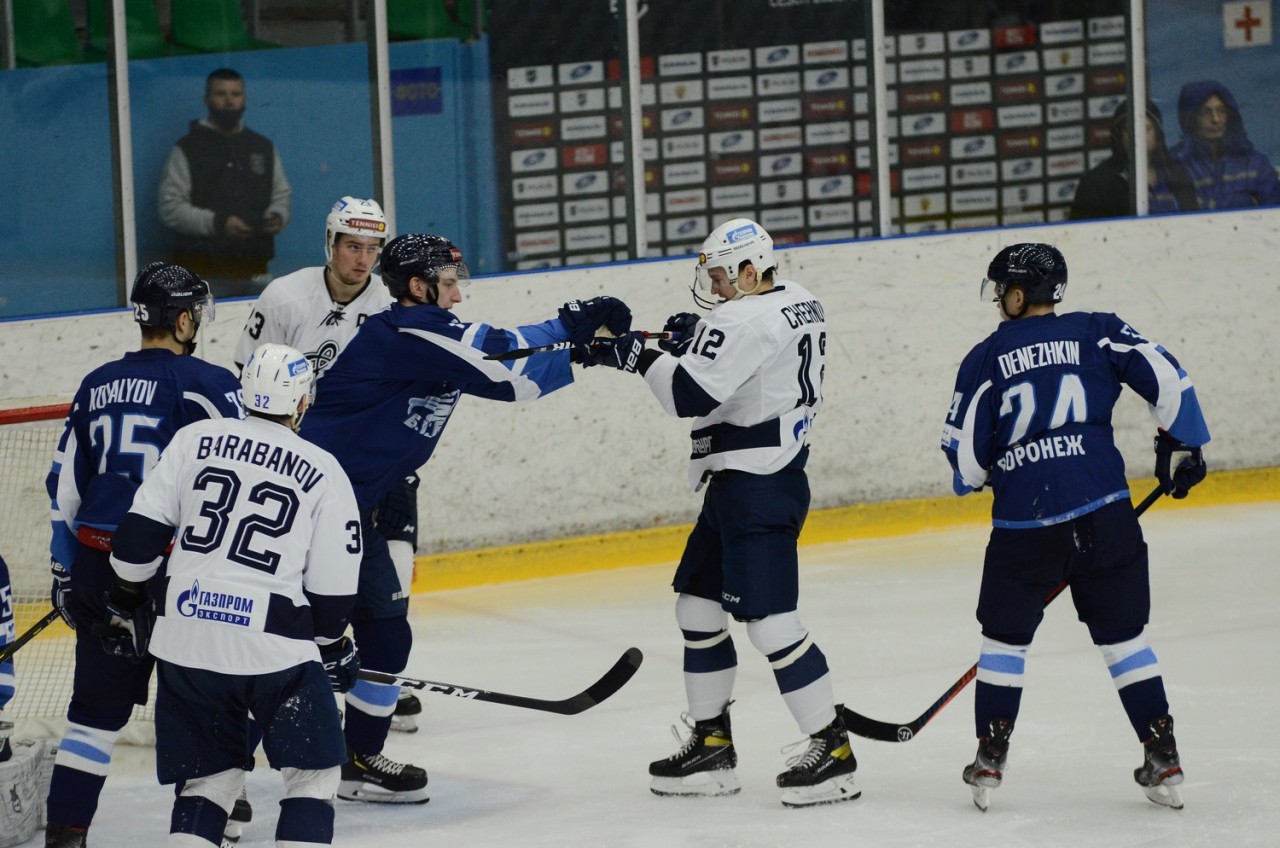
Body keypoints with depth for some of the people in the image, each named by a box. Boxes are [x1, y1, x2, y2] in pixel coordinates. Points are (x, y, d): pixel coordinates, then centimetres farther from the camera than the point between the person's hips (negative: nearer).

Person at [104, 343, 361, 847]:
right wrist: (334, 647, 19)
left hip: (184, 636, 3)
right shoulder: (324, 474, 0)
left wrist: (126, 607, 17)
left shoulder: (195, 440, 5)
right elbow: (331, 585, 1)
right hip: (274, 648, -3)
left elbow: (140, 531, 3)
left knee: (207, 775, 15)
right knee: (312, 769, 9)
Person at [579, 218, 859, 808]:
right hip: (748, 481, 11)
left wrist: (640, 356, -10)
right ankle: (711, 745, 20)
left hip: (756, 488, -11)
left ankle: (832, 752, -6)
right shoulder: (798, 303, 10)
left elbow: (690, 395, -24)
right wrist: (700, 337, 11)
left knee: (769, 620, -10)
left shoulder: (743, 322, -20)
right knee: (697, 605, 15)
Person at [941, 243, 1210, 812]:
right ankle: (1163, 759, 8)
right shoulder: (1097, 333, 6)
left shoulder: (986, 358, 4)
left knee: (1005, 634, 16)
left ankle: (990, 757, 16)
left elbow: (964, 454, 4)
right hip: (1104, 509, 1)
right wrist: (1179, 446, 12)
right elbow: (1165, 379, -1)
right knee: (1121, 633, 11)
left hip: (1024, 519, -1)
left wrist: (975, 476, 26)